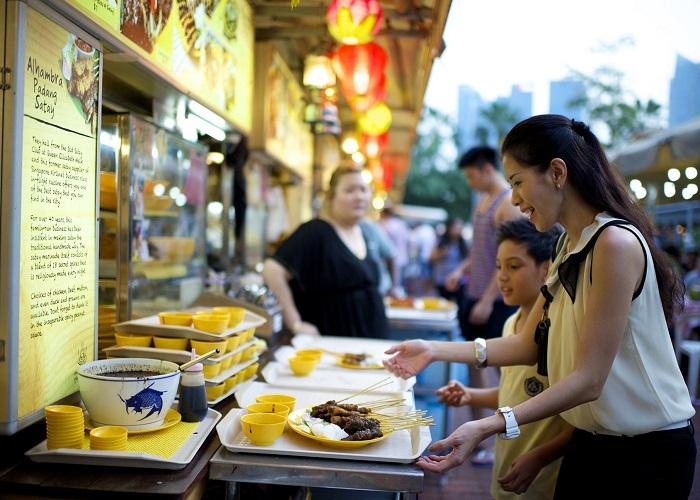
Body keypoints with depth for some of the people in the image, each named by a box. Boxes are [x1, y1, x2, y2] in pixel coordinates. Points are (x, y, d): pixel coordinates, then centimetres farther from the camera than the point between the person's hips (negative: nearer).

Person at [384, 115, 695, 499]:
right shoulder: (567, 247, 6)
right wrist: (436, 351, 1)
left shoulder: (615, 243, -22)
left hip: (645, 452, -7)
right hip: (590, 439, 7)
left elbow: (588, 380, -24)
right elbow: (529, 344, 6)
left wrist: (487, 428, -29)